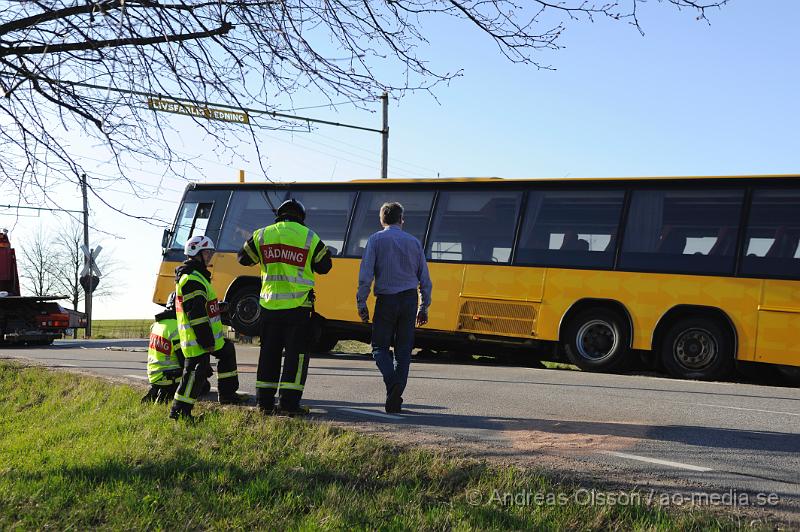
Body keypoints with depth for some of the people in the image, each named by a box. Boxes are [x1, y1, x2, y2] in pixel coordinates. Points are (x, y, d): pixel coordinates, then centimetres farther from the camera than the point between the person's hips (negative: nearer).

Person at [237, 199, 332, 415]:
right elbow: (325, 266, 7)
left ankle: (265, 401, 16)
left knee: (269, 353, 13)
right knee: (296, 354, 2)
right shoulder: (309, 237, -2)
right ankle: (288, 402, -2)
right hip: (298, 305, -3)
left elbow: (244, 258, 13)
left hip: (269, 305, 3)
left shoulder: (262, 235, 4)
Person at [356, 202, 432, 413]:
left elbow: (365, 275, -8)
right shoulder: (414, 242, 10)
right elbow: (425, 279, 11)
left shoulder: (376, 240, 0)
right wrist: (424, 307, 18)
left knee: (380, 346, 8)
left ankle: (392, 382, -17)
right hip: (409, 299, 3)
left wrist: (361, 303, -2)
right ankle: (395, 399, 7)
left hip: (386, 300, -3)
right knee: (403, 350, 8)